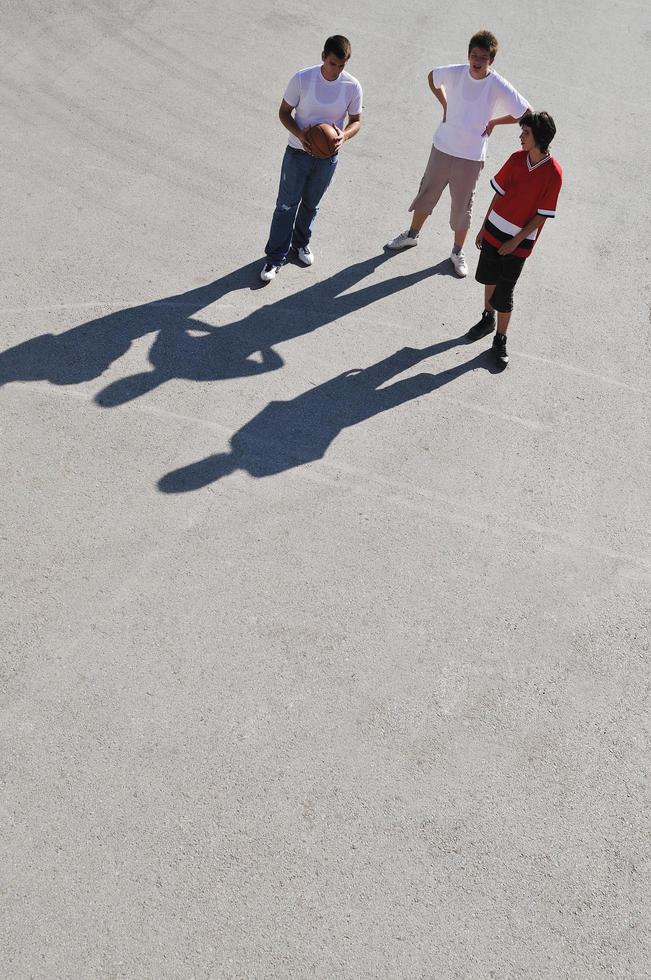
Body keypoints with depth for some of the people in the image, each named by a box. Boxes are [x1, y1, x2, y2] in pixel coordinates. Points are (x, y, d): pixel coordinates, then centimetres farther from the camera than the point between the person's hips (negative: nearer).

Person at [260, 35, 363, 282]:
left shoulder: (352, 87, -11)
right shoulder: (302, 79, -16)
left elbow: (356, 121, 0)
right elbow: (284, 112, -6)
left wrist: (344, 135, -23)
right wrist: (299, 134, -26)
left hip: (328, 156, 2)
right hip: (298, 153, -2)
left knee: (310, 204, 19)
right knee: (286, 204, 2)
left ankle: (301, 242, 44)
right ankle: (275, 258, 12)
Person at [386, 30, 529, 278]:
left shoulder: (499, 87, -17)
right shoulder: (454, 73, -9)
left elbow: (526, 114, -9)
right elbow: (432, 77, 14)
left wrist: (494, 122, -9)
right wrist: (445, 105, 4)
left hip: (471, 157, -3)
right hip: (442, 147, 3)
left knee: (462, 206, 8)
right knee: (427, 192, 18)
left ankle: (457, 252, 27)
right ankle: (412, 235, 39)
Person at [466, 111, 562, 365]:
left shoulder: (553, 173, -17)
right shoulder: (517, 158, -3)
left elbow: (542, 215, -13)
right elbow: (499, 194, 5)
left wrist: (516, 241, -15)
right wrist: (484, 227, 8)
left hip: (519, 241, -5)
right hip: (494, 230, 5)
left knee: (504, 293, -1)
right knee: (489, 278, 20)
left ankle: (500, 340, 16)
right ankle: (488, 318, 43)